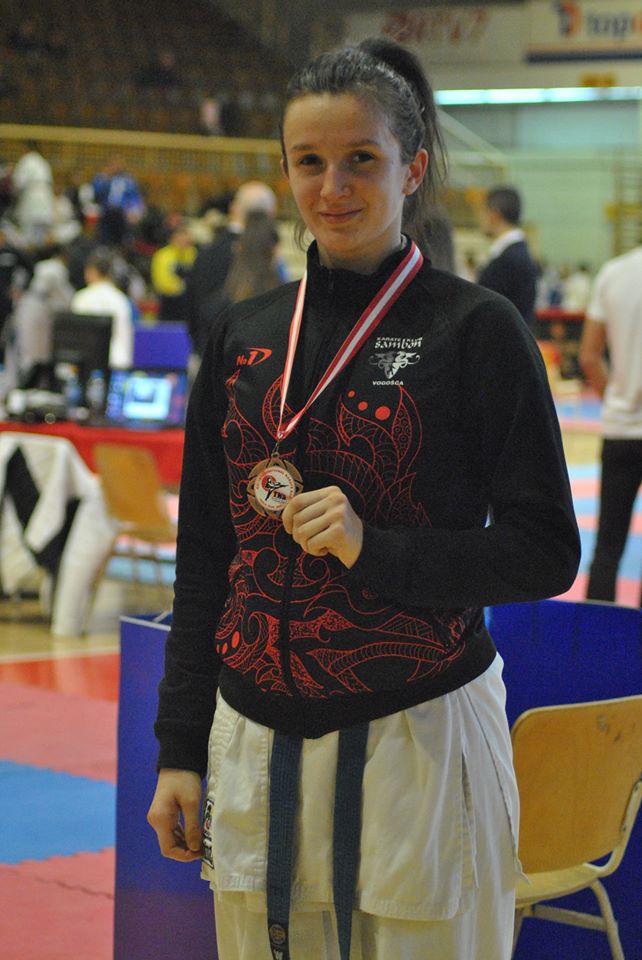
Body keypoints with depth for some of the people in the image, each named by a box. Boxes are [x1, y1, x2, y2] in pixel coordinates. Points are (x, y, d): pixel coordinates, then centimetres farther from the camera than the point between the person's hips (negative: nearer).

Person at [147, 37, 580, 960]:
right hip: (257, 739, 4)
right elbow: (204, 555, 12)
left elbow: (546, 552, -6)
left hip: (419, 735, -4)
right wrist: (180, 747, 10)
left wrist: (373, 549, -19)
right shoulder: (244, 335, 8)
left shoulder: (474, 329, -5)